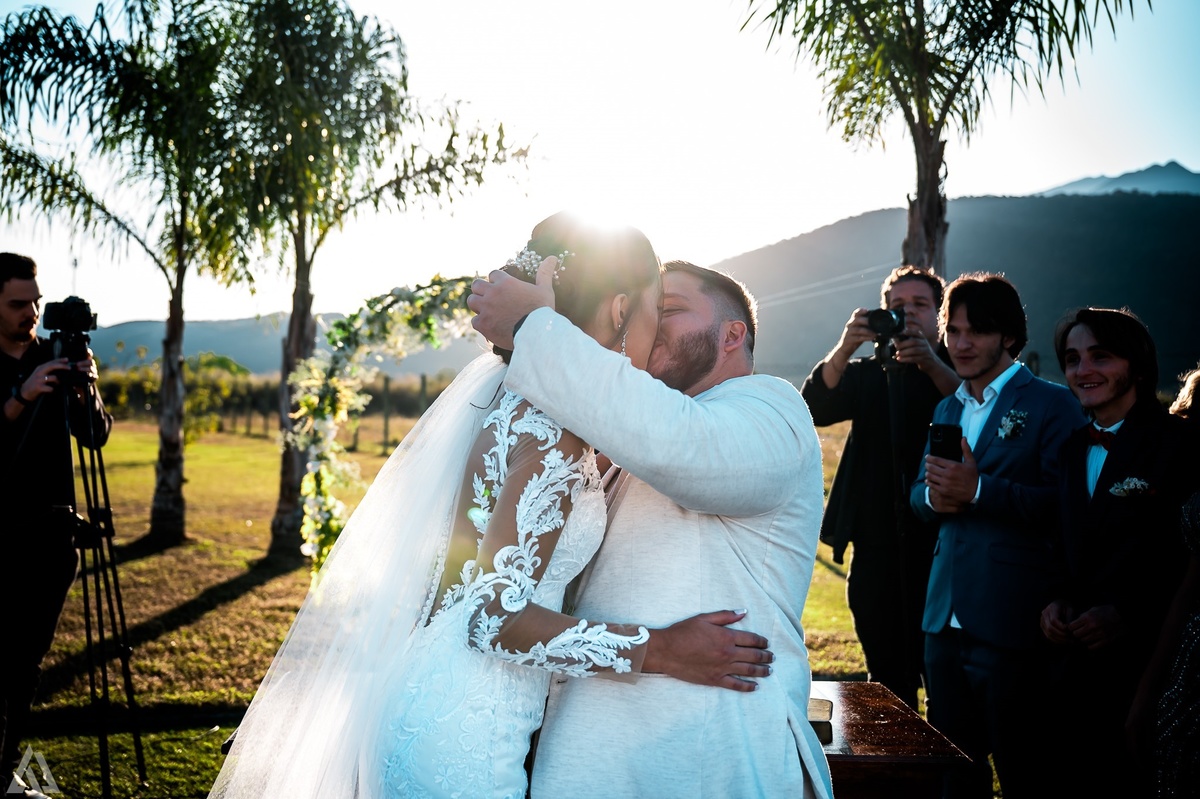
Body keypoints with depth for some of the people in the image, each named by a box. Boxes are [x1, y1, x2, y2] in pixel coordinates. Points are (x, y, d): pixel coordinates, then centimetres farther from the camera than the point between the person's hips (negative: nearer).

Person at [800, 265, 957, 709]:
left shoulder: (955, 368, 9)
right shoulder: (869, 374, 17)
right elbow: (815, 409, -3)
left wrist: (931, 364, -29)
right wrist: (845, 347, -19)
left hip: (941, 545, -3)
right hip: (878, 549, 3)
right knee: (887, 681, 8)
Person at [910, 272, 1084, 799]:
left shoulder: (1051, 405, -6)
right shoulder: (947, 409, 16)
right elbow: (919, 494, 18)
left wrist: (977, 490, -23)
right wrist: (935, 496, -5)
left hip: (1012, 622, -7)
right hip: (945, 617, 7)